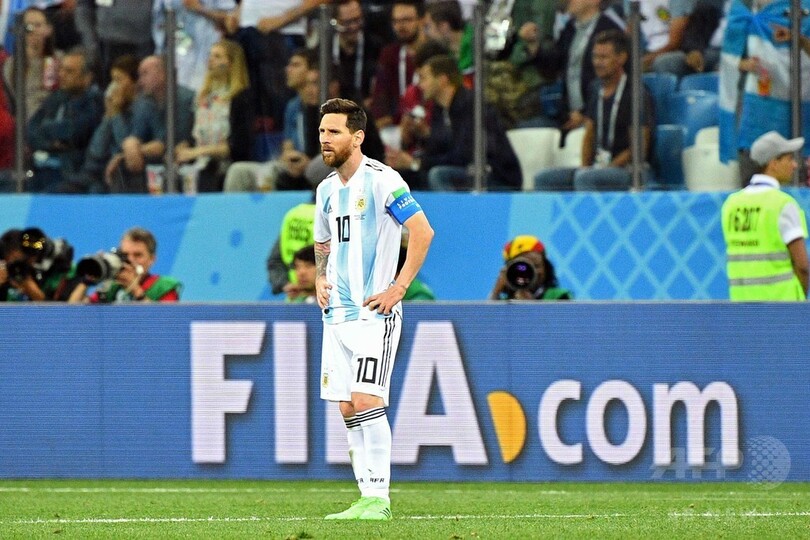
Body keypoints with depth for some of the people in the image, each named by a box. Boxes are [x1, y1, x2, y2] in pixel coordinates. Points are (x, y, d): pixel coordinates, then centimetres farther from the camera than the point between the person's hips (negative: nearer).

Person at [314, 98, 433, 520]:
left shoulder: (382, 180, -11)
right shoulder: (327, 189, 13)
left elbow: (422, 231, -15)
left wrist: (399, 288, -17)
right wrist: (320, 279, 13)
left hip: (374, 312, -8)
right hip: (337, 312, 8)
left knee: (366, 401, -15)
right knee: (347, 408, 5)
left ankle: (378, 499, -11)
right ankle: (369, 498, 9)